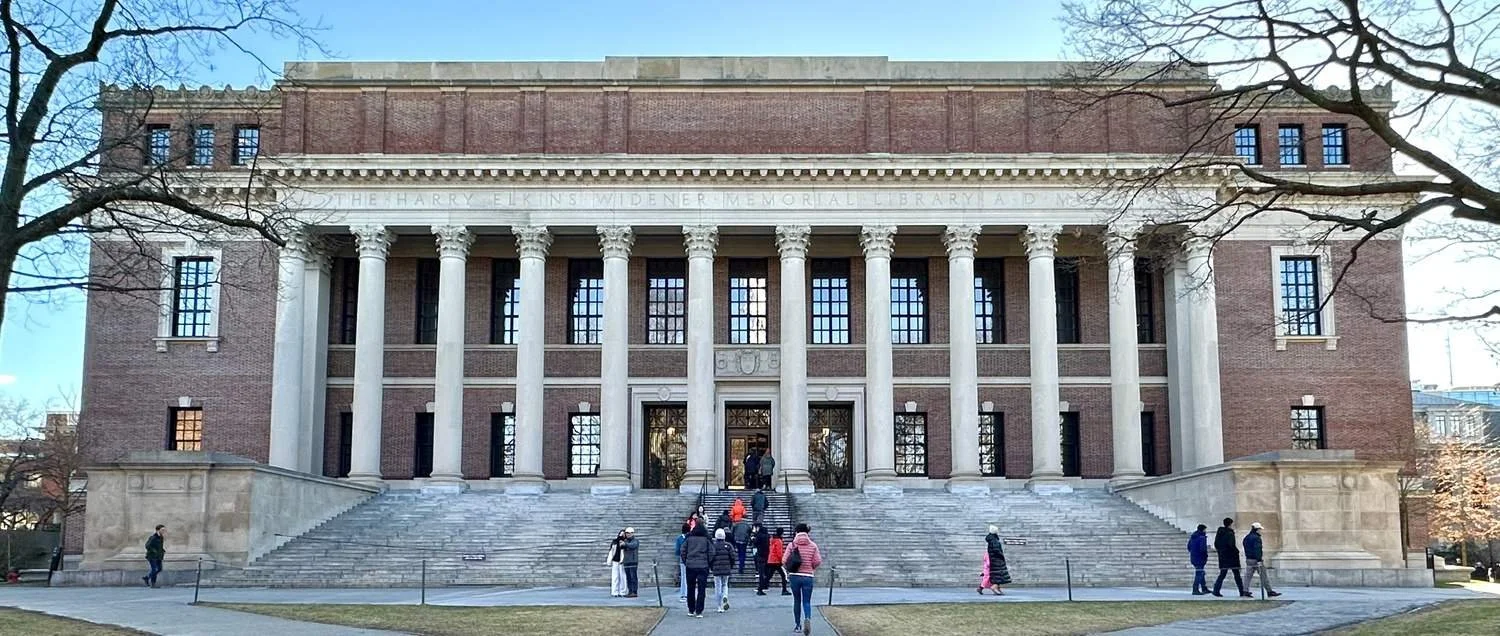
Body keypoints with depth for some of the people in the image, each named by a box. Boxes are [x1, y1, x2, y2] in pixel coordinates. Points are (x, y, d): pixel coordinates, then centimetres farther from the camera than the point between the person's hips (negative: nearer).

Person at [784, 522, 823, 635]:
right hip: (808, 576, 0)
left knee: (797, 601, 15)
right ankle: (807, 619, -25)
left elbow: (784, 560, -8)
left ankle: (798, 625, 20)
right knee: (807, 602, 3)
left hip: (794, 576, 0)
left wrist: (789, 569, 11)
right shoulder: (813, 545, -1)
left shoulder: (792, 545, -2)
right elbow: (818, 561, -6)